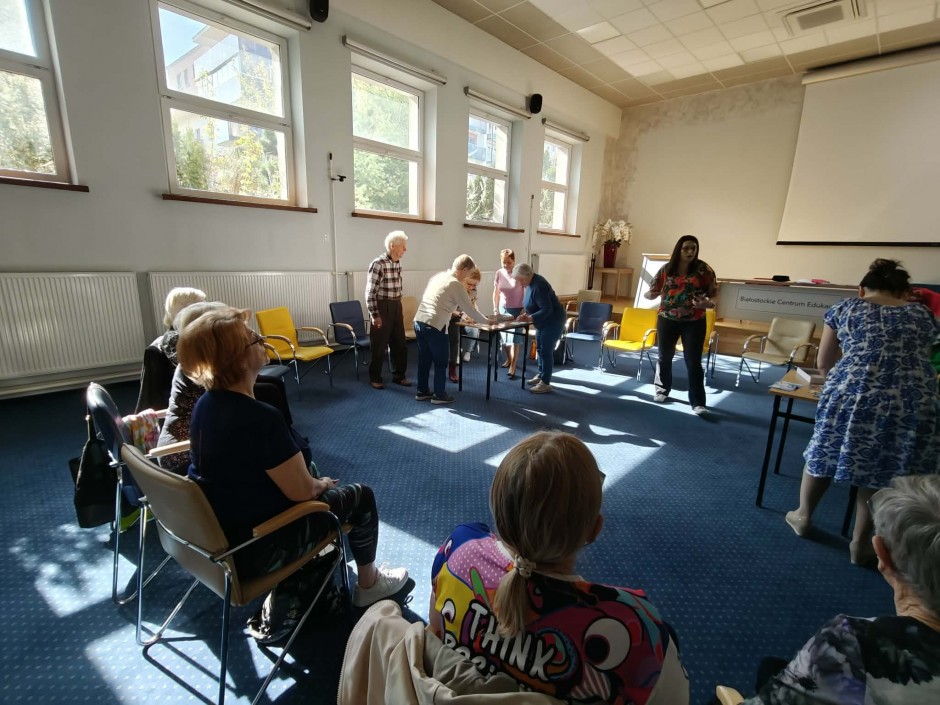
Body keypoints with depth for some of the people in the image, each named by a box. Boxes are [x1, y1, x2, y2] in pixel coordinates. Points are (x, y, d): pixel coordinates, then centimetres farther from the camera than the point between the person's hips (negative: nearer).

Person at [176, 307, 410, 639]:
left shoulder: (205, 404, -4)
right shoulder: (259, 418, -33)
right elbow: (301, 490, -25)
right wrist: (321, 484, -2)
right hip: (251, 549, -8)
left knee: (324, 492, 28)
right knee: (360, 497, 7)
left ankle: (290, 589, 40)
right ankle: (369, 583, 30)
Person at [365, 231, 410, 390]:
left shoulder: (397, 263, 7)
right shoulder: (378, 263, -17)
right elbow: (370, 292, -17)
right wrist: (375, 315, -18)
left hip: (396, 306, 7)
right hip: (382, 307, -7)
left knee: (400, 343, 12)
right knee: (379, 345, 4)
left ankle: (399, 375, 26)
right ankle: (375, 378, 19)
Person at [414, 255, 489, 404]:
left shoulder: (438, 276, 16)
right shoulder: (456, 285, -7)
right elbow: (470, 309, -4)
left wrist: (452, 311, 31)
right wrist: (487, 321, 10)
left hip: (419, 321, 8)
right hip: (434, 326, -8)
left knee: (424, 359, 18)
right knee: (441, 362, 7)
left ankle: (422, 391, 28)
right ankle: (439, 395, 16)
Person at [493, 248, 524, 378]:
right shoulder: (499, 273, -3)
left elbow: (526, 293, -13)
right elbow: (496, 292, 5)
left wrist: (524, 310, -16)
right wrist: (495, 309, 2)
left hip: (517, 310, -4)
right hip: (503, 308, 5)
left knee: (514, 337, -6)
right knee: (504, 336, 12)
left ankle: (513, 367, -1)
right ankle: (509, 359, 36)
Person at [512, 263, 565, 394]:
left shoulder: (538, 286, -27)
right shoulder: (531, 282, 3)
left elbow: (547, 309, -29)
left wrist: (529, 318, -31)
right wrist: (525, 311, 0)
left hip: (553, 321, -10)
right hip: (544, 321, 10)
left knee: (546, 351, -6)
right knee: (540, 349, 17)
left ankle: (545, 384, 1)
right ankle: (540, 375, 30)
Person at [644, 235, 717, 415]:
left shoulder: (703, 269, -4)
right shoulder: (666, 269, 0)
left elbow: (714, 291, -2)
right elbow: (653, 291, 5)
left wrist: (708, 302, -24)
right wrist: (649, 294, -19)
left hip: (694, 322, -2)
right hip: (667, 320, 2)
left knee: (693, 361, -2)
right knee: (664, 357, 13)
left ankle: (697, 402, 5)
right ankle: (662, 390, 32)